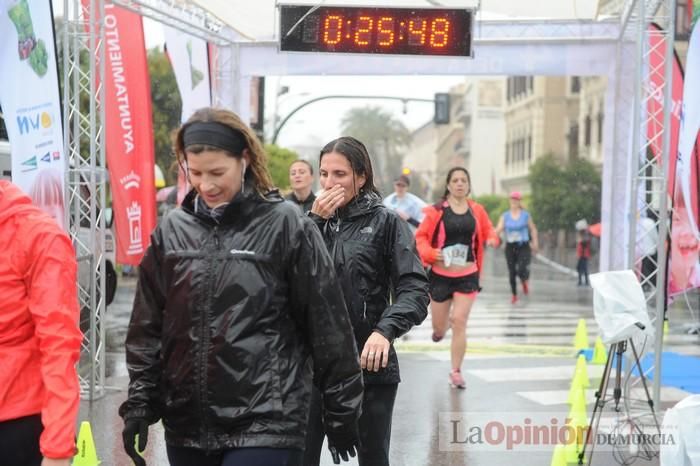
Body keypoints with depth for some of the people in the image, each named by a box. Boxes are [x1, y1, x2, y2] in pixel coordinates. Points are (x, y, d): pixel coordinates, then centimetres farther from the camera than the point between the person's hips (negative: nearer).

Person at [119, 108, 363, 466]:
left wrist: (341, 412, 1)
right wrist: (139, 401, 7)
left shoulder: (285, 226, -6)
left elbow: (326, 324, -3)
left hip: (265, 423, -4)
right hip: (186, 424, 5)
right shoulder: (172, 230, 6)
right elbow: (148, 324, 12)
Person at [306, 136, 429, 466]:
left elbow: (414, 289, -10)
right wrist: (315, 222, -10)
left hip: (369, 363, -2)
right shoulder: (311, 220, 10)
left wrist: (385, 331, -26)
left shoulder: (385, 222, 0)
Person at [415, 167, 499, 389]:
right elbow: (420, 236, -1)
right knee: (439, 328, 9)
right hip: (441, 275, 0)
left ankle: (456, 371, 5)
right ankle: (440, 328, 50)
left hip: (467, 276, 1)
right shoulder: (437, 211, -7)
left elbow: (488, 231, 14)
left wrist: (492, 239, -9)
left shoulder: (477, 211, 0)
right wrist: (430, 253, -18)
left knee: (460, 322, -8)